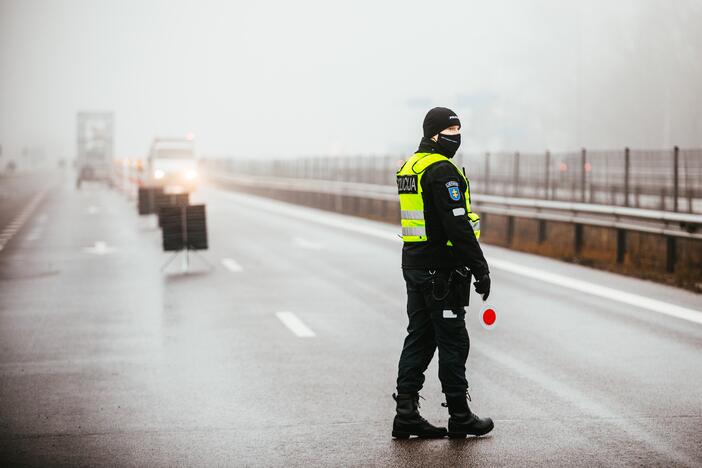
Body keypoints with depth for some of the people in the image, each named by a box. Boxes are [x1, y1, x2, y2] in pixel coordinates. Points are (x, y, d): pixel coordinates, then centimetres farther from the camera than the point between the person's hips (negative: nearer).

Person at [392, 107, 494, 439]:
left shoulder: (410, 167, 16)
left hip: (414, 265, 9)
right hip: (442, 271, -9)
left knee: (419, 338, 10)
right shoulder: (442, 170, -15)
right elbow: (458, 225, -21)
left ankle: (406, 414, 8)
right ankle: (460, 417, 7)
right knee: (453, 342, 0)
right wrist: (480, 268, -17)